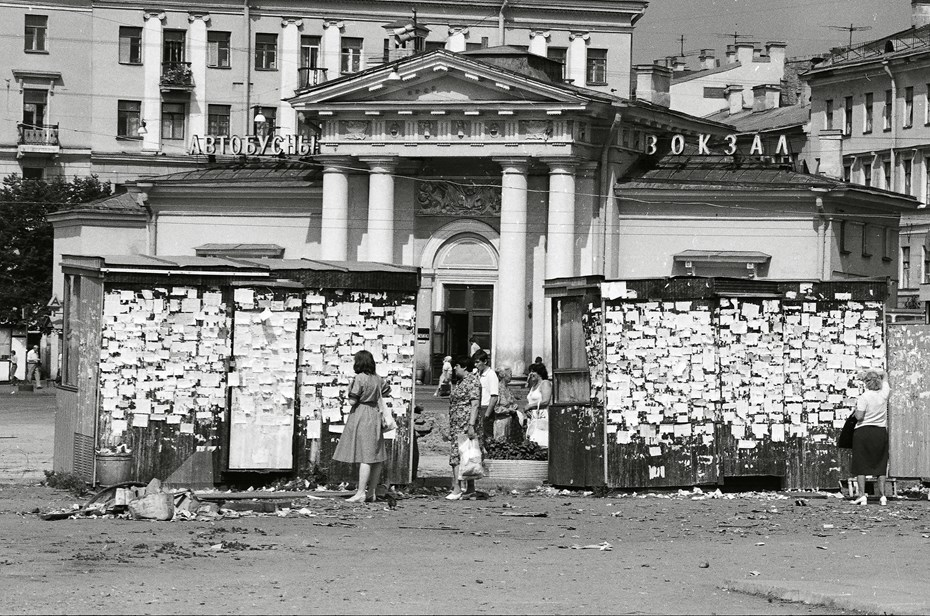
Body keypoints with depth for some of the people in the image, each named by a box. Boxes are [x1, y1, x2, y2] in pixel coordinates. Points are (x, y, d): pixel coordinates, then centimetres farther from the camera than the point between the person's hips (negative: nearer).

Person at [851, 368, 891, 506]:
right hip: (881, 432, 4)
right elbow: (884, 375, 20)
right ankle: (882, 495, 5)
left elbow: (859, 416, -16)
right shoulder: (884, 393, 1)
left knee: (861, 464, 3)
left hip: (863, 431, -4)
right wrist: (874, 373, 20)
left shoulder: (864, 397, -13)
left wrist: (856, 407, 1)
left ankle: (862, 494, -3)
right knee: (881, 464, 10)